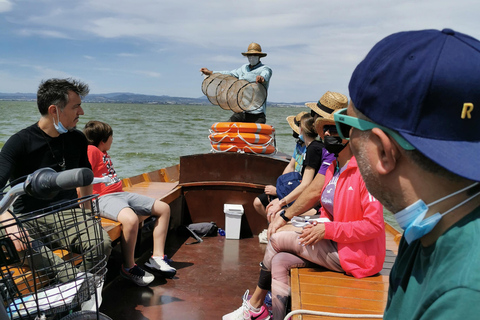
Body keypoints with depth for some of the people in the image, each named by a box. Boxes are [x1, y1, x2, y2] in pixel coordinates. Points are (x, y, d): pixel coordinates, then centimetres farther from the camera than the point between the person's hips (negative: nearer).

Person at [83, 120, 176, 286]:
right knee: (131, 219, -40)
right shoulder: (91, 150, -8)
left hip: (121, 194, 11)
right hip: (104, 197, -11)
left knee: (164, 208, 7)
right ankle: (128, 267, -19)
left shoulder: (104, 153, 22)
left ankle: (157, 257, 6)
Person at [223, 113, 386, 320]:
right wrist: (318, 226, -3)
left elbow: (374, 225, -22)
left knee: (277, 239, -10)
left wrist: (328, 229, -21)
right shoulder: (333, 169, 10)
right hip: (333, 246, 8)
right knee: (279, 262, -9)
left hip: (354, 255, -8)